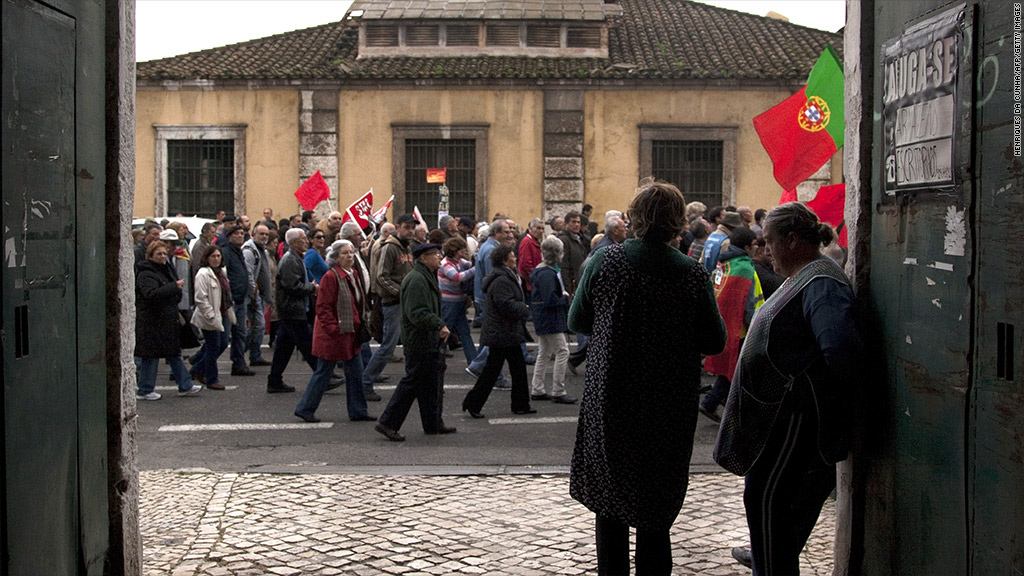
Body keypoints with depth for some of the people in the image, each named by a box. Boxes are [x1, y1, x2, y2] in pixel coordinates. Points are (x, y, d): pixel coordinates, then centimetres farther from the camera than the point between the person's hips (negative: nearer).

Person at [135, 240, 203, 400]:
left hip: (167, 320, 9)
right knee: (151, 356, -2)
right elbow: (151, 294, -30)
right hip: (151, 322, -9)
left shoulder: (166, 270, 15)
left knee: (174, 352, 12)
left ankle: (185, 386, 17)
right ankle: (144, 391, 8)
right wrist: (174, 287, -31)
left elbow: (174, 295, 29)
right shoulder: (146, 274, -14)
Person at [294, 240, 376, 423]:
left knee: (356, 373, 10)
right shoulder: (331, 277, -16)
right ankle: (305, 409, 14)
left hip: (351, 335, 8)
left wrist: (361, 327, 15)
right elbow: (322, 307, -17)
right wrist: (333, 328, -21)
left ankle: (358, 411, 19)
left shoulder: (354, 276, 11)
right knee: (323, 373, 1)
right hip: (333, 336, -8)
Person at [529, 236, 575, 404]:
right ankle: (558, 392, -1)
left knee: (544, 354, 16)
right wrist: (565, 298, -10)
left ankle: (537, 390, 22)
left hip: (543, 319, 11)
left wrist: (562, 295, 5)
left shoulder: (542, 270, 12)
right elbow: (550, 299, -25)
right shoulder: (547, 273, -20)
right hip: (550, 320, -11)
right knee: (562, 352, -5)